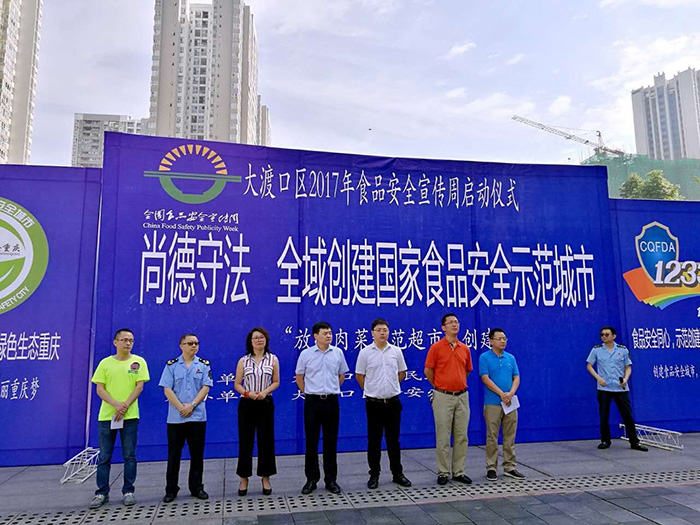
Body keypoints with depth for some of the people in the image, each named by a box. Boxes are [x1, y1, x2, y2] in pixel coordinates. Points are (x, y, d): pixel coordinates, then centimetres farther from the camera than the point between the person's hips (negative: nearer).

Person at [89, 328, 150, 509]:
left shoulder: (138, 362, 2)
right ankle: (102, 493, 18)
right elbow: (100, 389, 1)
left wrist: (125, 406, -14)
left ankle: (128, 492, 15)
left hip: (130, 416, -1)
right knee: (104, 457, 7)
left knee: (129, 456, 5)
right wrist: (116, 404, -14)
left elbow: (139, 387, -3)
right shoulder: (105, 363, 5)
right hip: (106, 415, 1)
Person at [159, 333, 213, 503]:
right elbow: (167, 390, -2)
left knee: (197, 453, 5)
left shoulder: (204, 365, 6)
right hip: (175, 417, 0)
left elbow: (205, 388, -1)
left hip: (197, 416, 1)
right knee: (174, 454, 5)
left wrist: (192, 405, -13)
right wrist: (181, 407, -12)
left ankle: (196, 487, 18)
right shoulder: (171, 365, 4)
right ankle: (171, 490, 17)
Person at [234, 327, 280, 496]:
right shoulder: (243, 361, 2)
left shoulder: (273, 359, 3)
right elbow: (237, 384, 3)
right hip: (247, 404, 0)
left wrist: (265, 391, -12)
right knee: (245, 441, 4)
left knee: (266, 441, 5)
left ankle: (265, 478, 19)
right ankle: (244, 478, 19)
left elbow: (276, 382, 6)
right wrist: (248, 393, -15)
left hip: (266, 404, 0)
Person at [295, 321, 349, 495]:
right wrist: (309, 393, 8)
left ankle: (331, 479, 19)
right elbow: (299, 376, 8)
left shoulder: (338, 353, 2)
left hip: (331, 401, 2)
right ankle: (311, 479, 17)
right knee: (311, 441, 4)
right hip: (312, 402, -1)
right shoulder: (306, 354, -3)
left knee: (331, 441, 8)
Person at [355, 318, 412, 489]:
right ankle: (374, 475, 18)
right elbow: (359, 376, 2)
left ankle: (397, 473, 22)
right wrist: (373, 390, 7)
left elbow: (402, 373, 14)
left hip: (393, 402, 2)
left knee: (393, 440, 11)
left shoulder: (396, 351, 3)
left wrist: (389, 387, 11)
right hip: (374, 403, -2)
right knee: (374, 440, 6)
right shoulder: (365, 352, -4)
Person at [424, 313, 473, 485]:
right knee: (443, 437, 2)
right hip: (443, 397, -4)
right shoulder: (436, 347, -6)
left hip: (462, 396, 4)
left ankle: (459, 472, 20)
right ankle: (443, 473, 12)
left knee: (461, 437, 9)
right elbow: (428, 371, -1)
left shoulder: (465, 348, 7)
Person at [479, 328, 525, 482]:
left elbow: (516, 378, 7)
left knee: (510, 437, 9)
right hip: (493, 403, -4)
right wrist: (502, 394, -16)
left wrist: (511, 393, -11)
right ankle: (491, 468, 9)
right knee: (492, 437, 1)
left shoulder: (510, 357, 11)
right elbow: (485, 379, -11)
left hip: (510, 403, 5)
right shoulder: (484, 357, -4)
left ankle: (509, 467, 18)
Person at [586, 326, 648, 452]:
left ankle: (634, 442, 11)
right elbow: (589, 366, 4)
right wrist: (598, 377, -10)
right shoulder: (596, 349, 1)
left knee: (627, 415, 1)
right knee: (603, 416, 4)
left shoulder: (623, 349, 3)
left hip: (621, 388, 0)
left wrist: (626, 378, -12)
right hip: (603, 388, 0)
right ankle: (605, 441, 17)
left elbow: (628, 367, 6)